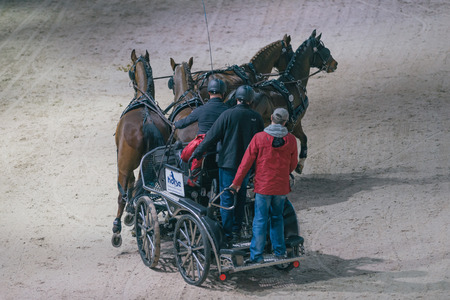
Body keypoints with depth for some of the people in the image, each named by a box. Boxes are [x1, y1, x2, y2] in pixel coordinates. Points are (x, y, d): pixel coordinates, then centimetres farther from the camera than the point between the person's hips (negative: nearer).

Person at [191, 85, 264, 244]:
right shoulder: (256, 117, 0)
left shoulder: (228, 114, -12)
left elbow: (212, 137, -10)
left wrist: (196, 153, -2)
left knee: (226, 198, 1)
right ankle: (237, 230, 24)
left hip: (228, 162, -4)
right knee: (240, 197, 18)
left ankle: (227, 235, 0)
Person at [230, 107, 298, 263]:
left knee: (260, 220, 3)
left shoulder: (259, 138, -12)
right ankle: (279, 251, 25)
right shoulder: (291, 140, -4)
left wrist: (237, 181, 1)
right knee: (277, 218, 19)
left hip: (263, 185, -3)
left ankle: (256, 256, 4)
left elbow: (247, 161, -8)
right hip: (282, 186, 3)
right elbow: (293, 164, 8)